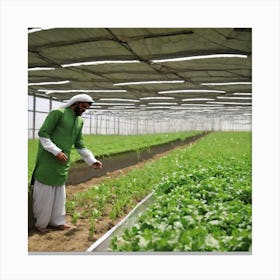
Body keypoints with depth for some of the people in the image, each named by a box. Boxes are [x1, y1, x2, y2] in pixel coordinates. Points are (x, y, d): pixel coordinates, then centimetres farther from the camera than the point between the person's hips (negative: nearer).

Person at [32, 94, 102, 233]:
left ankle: (58, 221, 26)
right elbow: (42, 134, -14)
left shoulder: (80, 121, 12)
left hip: (62, 163, 7)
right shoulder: (58, 113, -10)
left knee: (59, 193, 13)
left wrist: (92, 160, 8)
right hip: (48, 161, -7)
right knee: (45, 193, 4)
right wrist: (56, 151, -23)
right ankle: (40, 223, 20)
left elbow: (79, 144, 15)